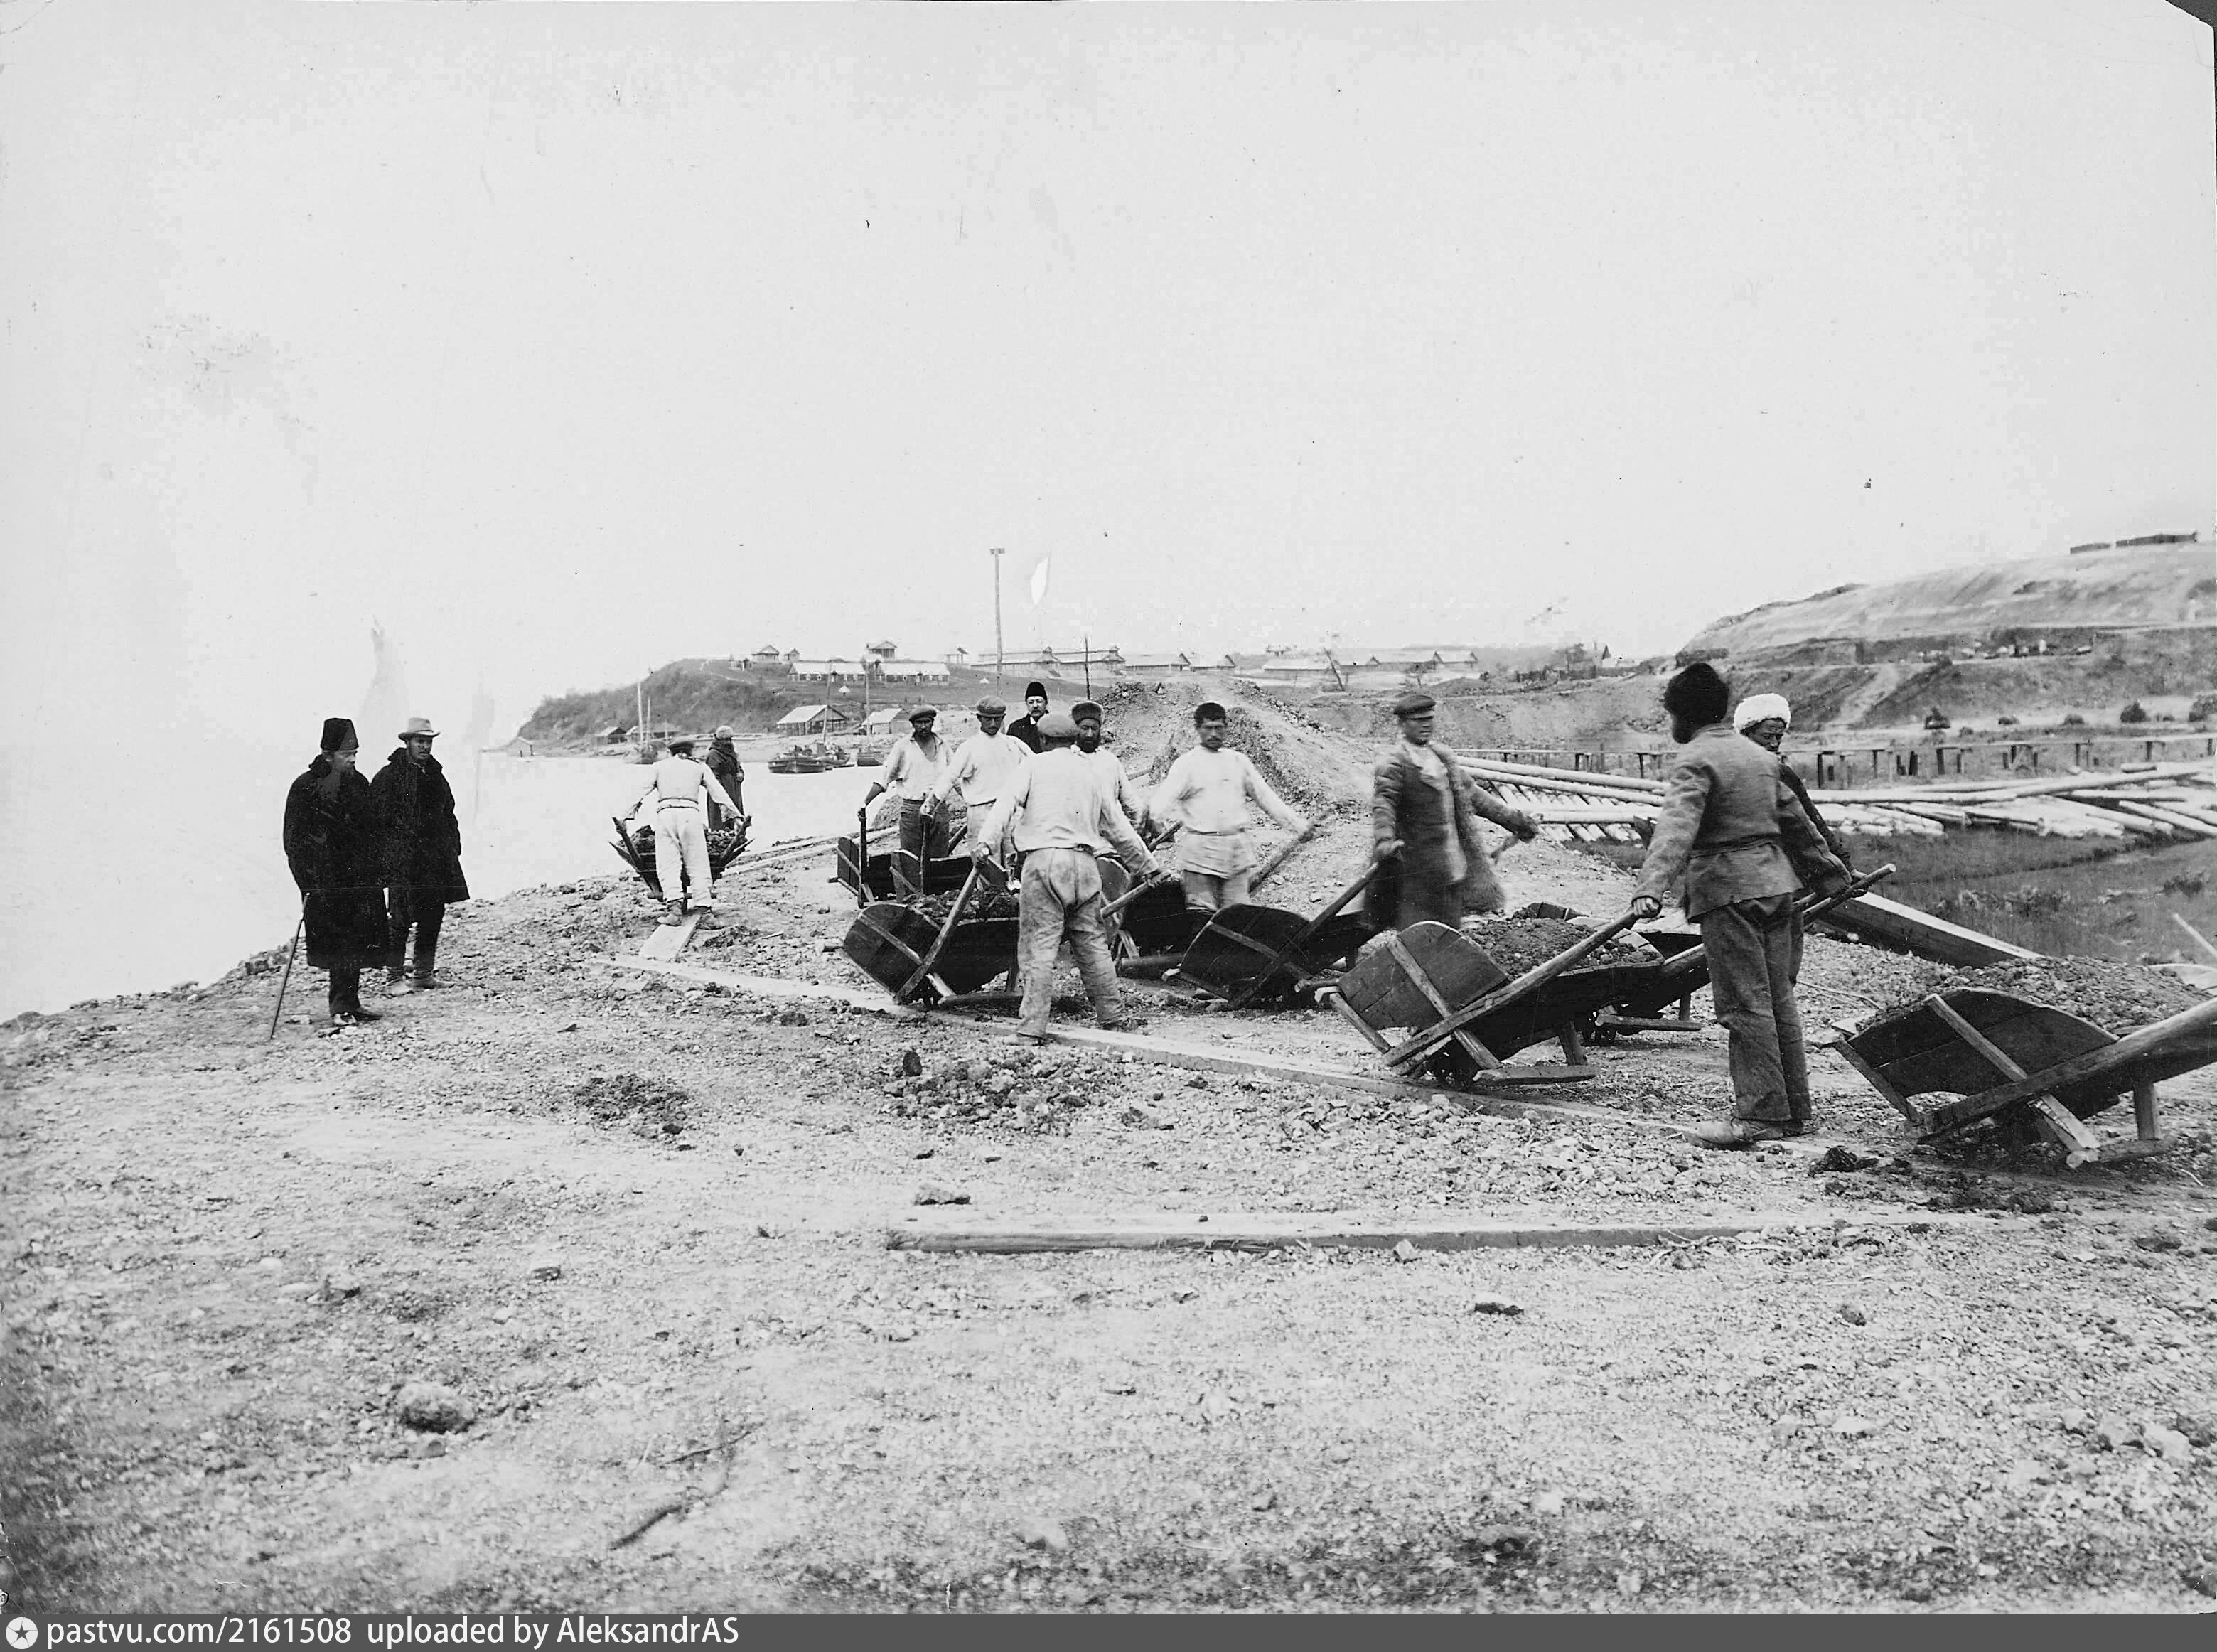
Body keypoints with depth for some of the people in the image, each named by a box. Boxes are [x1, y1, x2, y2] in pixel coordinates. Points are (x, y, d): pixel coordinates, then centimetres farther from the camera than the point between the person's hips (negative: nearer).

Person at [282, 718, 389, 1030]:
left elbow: (373, 829, 19)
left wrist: (379, 870, 13)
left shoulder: (359, 784, 11)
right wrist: (308, 884, -11)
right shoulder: (305, 789, -7)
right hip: (326, 882, -6)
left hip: (361, 880, 6)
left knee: (359, 943, 8)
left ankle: (349, 1004, 17)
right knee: (340, 944, -9)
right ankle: (341, 1007, -4)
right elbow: (294, 841, -6)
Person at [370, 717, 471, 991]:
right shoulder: (389, 775, -5)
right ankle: (394, 976, 1)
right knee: (401, 916, -7)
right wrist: (381, 852, -12)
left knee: (434, 913, 9)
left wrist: (453, 845, 15)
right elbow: (376, 817, -7)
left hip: (437, 858, 7)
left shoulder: (435, 774, 16)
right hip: (402, 859, -7)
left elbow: (448, 813, 23)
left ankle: (424, 973, 19)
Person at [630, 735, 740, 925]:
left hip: (665, 813, 0)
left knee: (668, 864, -5)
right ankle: (704, 907, -10)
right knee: (698, 864, 3)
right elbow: (718, 793, 14)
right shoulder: (699, 767, 23)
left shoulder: (660, 766, 24)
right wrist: (737, 815, 12)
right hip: (690, 813, 0)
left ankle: (674, 906, -24)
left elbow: (642, 792, 16)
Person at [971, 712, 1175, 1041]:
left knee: (1039, 946, -5)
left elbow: (1007, 803, -8)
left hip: (1045, 860, -4)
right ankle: (1112, 1017, 21)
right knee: (1092, 943, 14)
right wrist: (1150, 866, 35)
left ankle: (1032, 1027, -9)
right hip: (1086, 864, 4)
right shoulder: (1090, 773, 21)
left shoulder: (1035, 765, 8)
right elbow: (1120, 829, 26)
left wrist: (985, 840, -19)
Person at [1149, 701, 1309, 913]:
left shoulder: (1238, 761, 16)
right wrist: (1168, 818, -31)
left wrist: (1298, 824, 12)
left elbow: (1265, 796, 18)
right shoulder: (1186, 764, 3)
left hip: (1237, 851, 4)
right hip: (1200, 850, -3)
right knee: (1202, 913, -7)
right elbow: (1161, 802, -7)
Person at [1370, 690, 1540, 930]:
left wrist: (1515, 820, 19)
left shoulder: (1443, 758, 15)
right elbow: (1383, 805, -22)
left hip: (1454, 867, 7)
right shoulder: (1393, 764, -9)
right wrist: (1385, 841, -42)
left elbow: (1472, 795, 21)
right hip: (1418, 866, -7)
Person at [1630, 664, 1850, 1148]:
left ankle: (1760, 1115, -6)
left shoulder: (1697, 760, -10)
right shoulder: (1758, 754, 16)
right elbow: (1794, 820, 25)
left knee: (1745, 1003, -6)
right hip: (1775, 883, 8)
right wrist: (1827, 873, 35)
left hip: (1729, 890, -8)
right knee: (1778, 999, 12)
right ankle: (1793, 1110, 18)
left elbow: (1676, 828, -26)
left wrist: (1652, 887, -37)